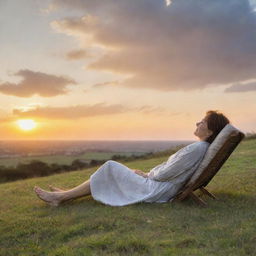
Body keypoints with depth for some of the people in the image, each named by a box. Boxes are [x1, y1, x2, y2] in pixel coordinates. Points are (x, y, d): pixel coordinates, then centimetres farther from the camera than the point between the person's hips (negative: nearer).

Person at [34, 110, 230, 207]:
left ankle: (61, 197, 3)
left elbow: (166, 172, -19)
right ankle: (64, 194, 16)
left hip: (155, 191, -9)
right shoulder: (202, 148, 10)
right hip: (159, 187, 9)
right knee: (112, 171, 11)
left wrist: (145, 174, -2)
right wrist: (146, 174, 11)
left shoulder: (197, 148, -21)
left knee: (110, 169, -5)